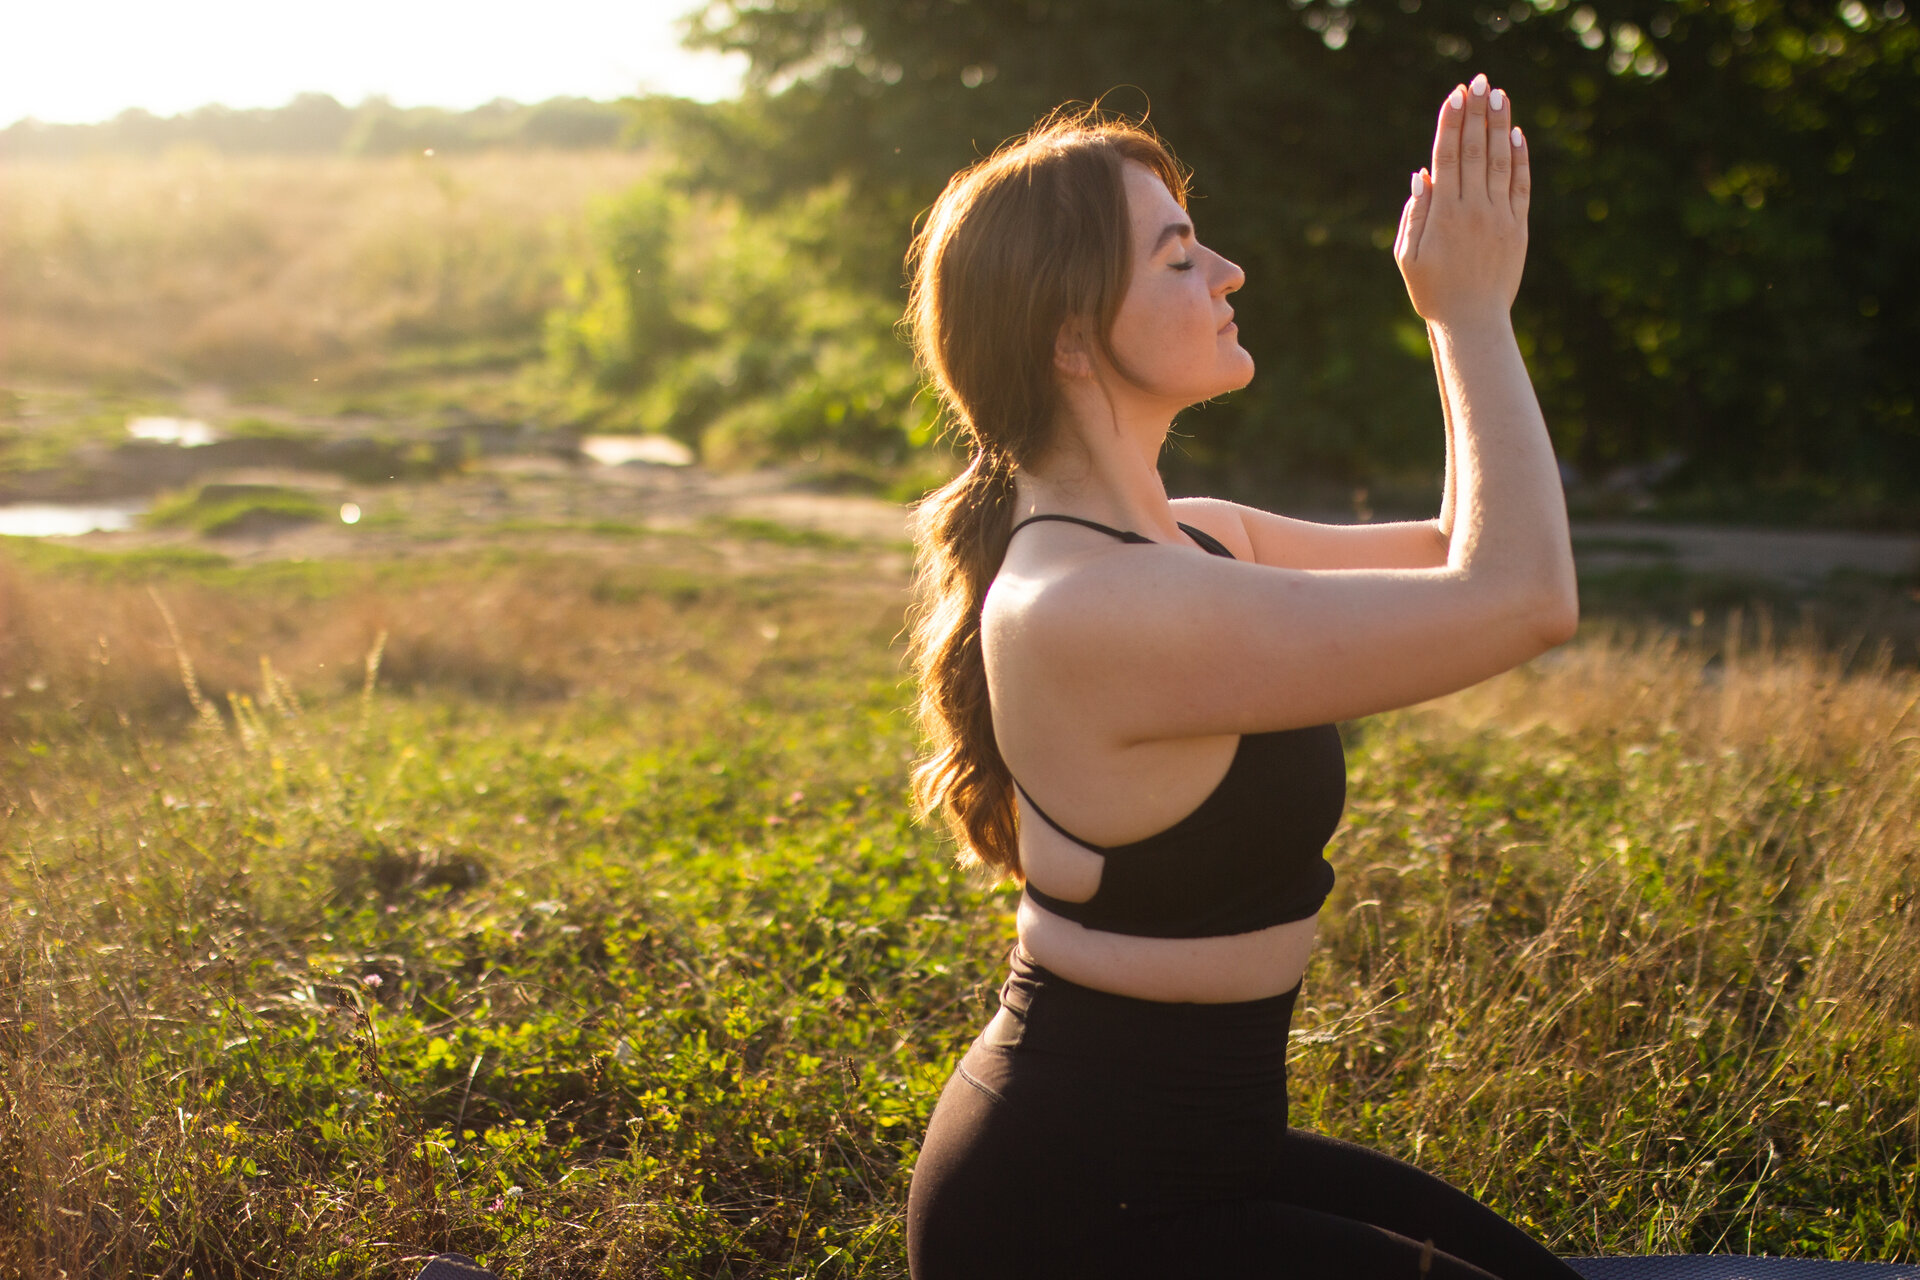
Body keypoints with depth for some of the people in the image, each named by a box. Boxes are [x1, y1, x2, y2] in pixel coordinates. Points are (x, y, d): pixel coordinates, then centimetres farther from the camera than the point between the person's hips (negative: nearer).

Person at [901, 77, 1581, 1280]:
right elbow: (1523, 603, -25)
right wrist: (1474, 314, -15)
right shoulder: (1086, 605, -27)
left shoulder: (1190, 541, 4)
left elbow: (1464, 558, 15)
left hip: (1179, 1150, 9)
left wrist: (1471, 312, 5)